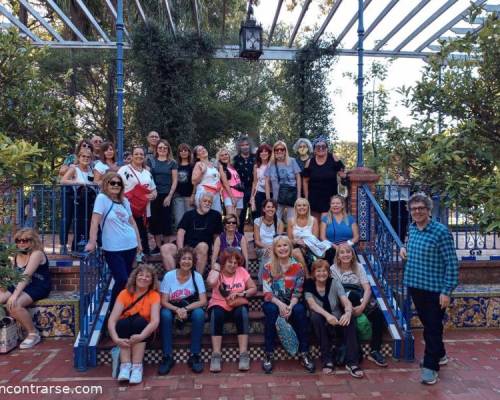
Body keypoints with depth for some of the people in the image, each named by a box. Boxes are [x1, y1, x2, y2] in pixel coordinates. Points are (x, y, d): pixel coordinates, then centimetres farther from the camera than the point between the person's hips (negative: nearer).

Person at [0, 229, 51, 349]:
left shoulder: (37, 254, -13)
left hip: (38, 287, -8)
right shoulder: (17, 255, 12)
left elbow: (26, 275, -23)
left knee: (14, 304, -30)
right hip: (20, 286, 8)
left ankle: (33, 333, -12)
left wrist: (15, 294, -32)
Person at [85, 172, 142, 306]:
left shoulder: (124, 201, 9)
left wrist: (139, 242, 16)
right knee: (122, 280, -9)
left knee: (129, 280, 11)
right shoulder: (102, 198, -9)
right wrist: (92, 242, -23)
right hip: (113, 249, -6)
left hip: (130, 246, 6)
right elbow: (95, 221, -16)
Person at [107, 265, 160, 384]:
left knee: (139, 320, -32)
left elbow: (155, 320, -23)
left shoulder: (154, 295, -9)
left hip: (142, 329, -1)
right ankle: (125, 365, -31)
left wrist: (141, 336, -41)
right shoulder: (124, 293, -7)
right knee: (123, 322, -31)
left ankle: (137, 366, -31)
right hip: (124, 329, 1)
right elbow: (112, 319, -18)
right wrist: (116, 339, -36)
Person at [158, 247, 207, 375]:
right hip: (172, 308, 0)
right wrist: (177, 310, -29)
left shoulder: (197, 276, -7)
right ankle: (167, 357, -23)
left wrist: (185, 309, -27)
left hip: (191, 309, 0)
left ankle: (195, 356, -21)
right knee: (165, 314, -32)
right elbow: (164, 302, -10)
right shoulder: (169, 276, -8)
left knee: (199, 313, -32)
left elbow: (203, 301, -12)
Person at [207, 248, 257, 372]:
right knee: (216, 314, -34)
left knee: (242, 312, -32)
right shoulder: (216, 271, 0)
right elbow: (211, 283, -25)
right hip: (219, 306, -1)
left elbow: (254, 289, 1)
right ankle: (216, 356, -30)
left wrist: (241, 294, -14)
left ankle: (244, 355, -29)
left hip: (238, 306, 1)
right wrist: (216, 269, -11)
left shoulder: (241, 271, 4)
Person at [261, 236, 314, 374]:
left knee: (300, 310, -32)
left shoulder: (297, 267, 0)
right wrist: (280, 304, -26)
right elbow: (267, 292, -10)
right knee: (271, 310, -35)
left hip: (291, 303, 1)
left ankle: (304, 353, -21)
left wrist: (291, 306, -22)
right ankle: (268, 354, -26)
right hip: (273, 302, -1)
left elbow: (297, 292, -3)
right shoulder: (268, 267, -3)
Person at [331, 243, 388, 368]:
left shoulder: (358, 267, 3)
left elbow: (367, 288, -7)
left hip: (360, 299, 3)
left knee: (378, 314, -24)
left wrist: (362, 306, -25)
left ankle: (374, 351, -15)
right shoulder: (333, 269, -3)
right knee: (352, 293, -36)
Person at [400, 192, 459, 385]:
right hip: (415, 286, 7)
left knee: (433, 327, 3)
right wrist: (405, 248, 5)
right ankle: (439, 355, 38)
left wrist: (447, 291, -18)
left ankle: (430, 366, 14)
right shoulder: (412, 228, 5)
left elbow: (452, 263, -15)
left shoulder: (441, 231, -16)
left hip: (435, 289, -7)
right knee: (427, 324, 19)